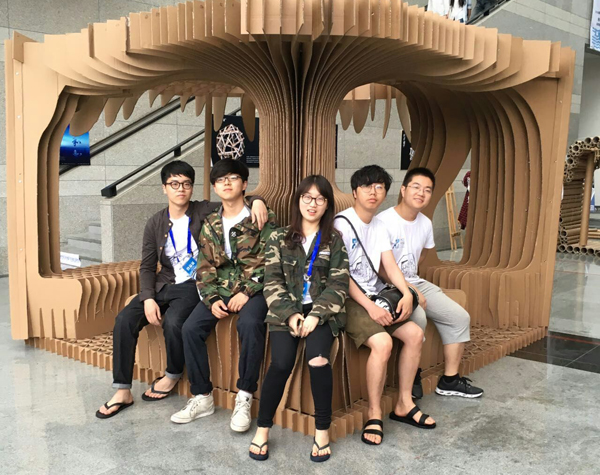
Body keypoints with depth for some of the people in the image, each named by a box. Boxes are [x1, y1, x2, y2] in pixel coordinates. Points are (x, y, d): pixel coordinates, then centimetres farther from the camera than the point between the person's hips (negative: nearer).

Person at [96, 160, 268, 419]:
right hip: (164, 285, 4)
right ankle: (122, 391, -6)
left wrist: (257, 201, -29)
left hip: (194, 285, -4)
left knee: (173, 321, -32)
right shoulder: (155, 224, 6)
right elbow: (147, 266, 7)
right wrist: (148, 298, -10)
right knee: (125, 319, -17)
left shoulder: (204, 212, -3)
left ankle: (173, 375, 0)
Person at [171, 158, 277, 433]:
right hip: (221, 289, 5)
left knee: (249, 324, -35)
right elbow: (205, 267, 9)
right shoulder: (210, 224, 12)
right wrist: (212, 299, -7)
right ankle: (202, 397, -3)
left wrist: (247, 292, -17)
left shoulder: (262, 219, -3)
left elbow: (269, 262, -8)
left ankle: (244, 398, -22)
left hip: (253, 289, -5)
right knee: (191, 328, -18)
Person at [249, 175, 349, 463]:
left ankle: (322, 429, -10)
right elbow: (273, 282, 3)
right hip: (286, 311, 0)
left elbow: (338, 285, 0)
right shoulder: (279, 238, 9)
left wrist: (316, 315, -13)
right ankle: (263, 428, -3)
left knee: (317, 358, -29)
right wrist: (291, 314, -11)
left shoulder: (335, 240, 8)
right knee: (282, 363, -24)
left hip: (321, 311, 0)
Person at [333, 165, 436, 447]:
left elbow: (391, 266, 7)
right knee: (382, 342, -28)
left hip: (376, 295, 8)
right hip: (349, 299, -8)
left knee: (415, 333, -7)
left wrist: (407, 294, -12)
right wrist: (369, 307, -22)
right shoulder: (342, 224, -12)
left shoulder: (379, 226, 13)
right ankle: (374, 414, -11)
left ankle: (404, 404, 7)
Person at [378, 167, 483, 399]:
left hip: (415, 283, 8)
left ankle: (449, 380, 9)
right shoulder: (384, 222, -17)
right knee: (417, 316, -35)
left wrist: (412, 276, 13)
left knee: (460, 317, -1)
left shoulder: (425, 223, 7)